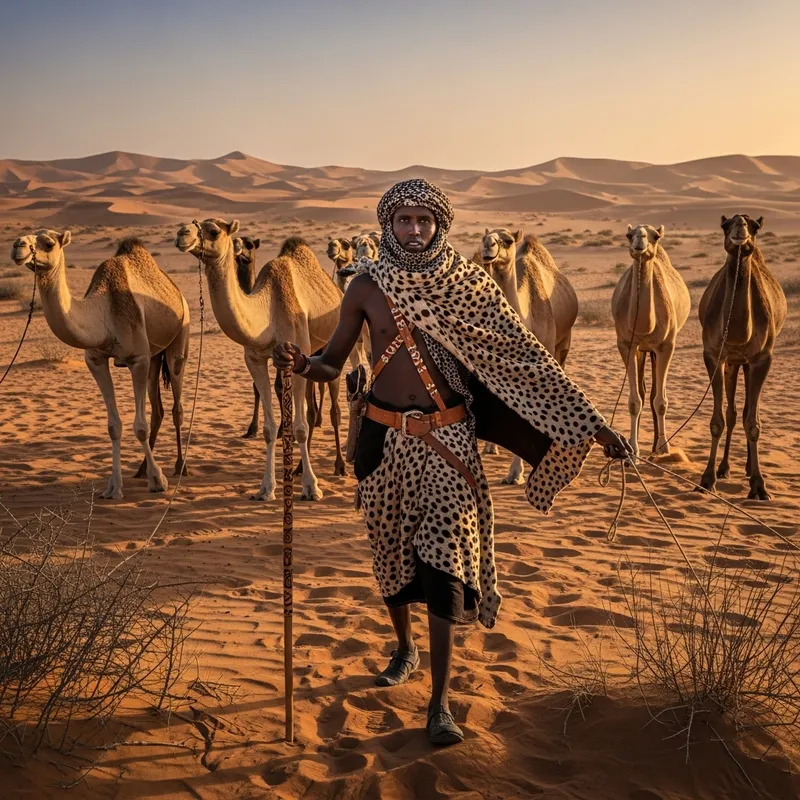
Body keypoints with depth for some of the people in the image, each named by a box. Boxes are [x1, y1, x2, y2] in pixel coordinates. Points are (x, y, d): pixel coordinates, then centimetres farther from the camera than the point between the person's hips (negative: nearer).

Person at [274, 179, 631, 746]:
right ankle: (405, 649, 42)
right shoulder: (367, 287, -2)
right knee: (392, 551, 15)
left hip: (446, 437, -2)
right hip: (384, 435, 2)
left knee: (443, 561, -8)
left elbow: (524, 357, -3)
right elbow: (332, 366, 3)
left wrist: (590, 421, -6)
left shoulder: (466, 284, -4)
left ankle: (440, 704, -2)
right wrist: (301, 364, -22)